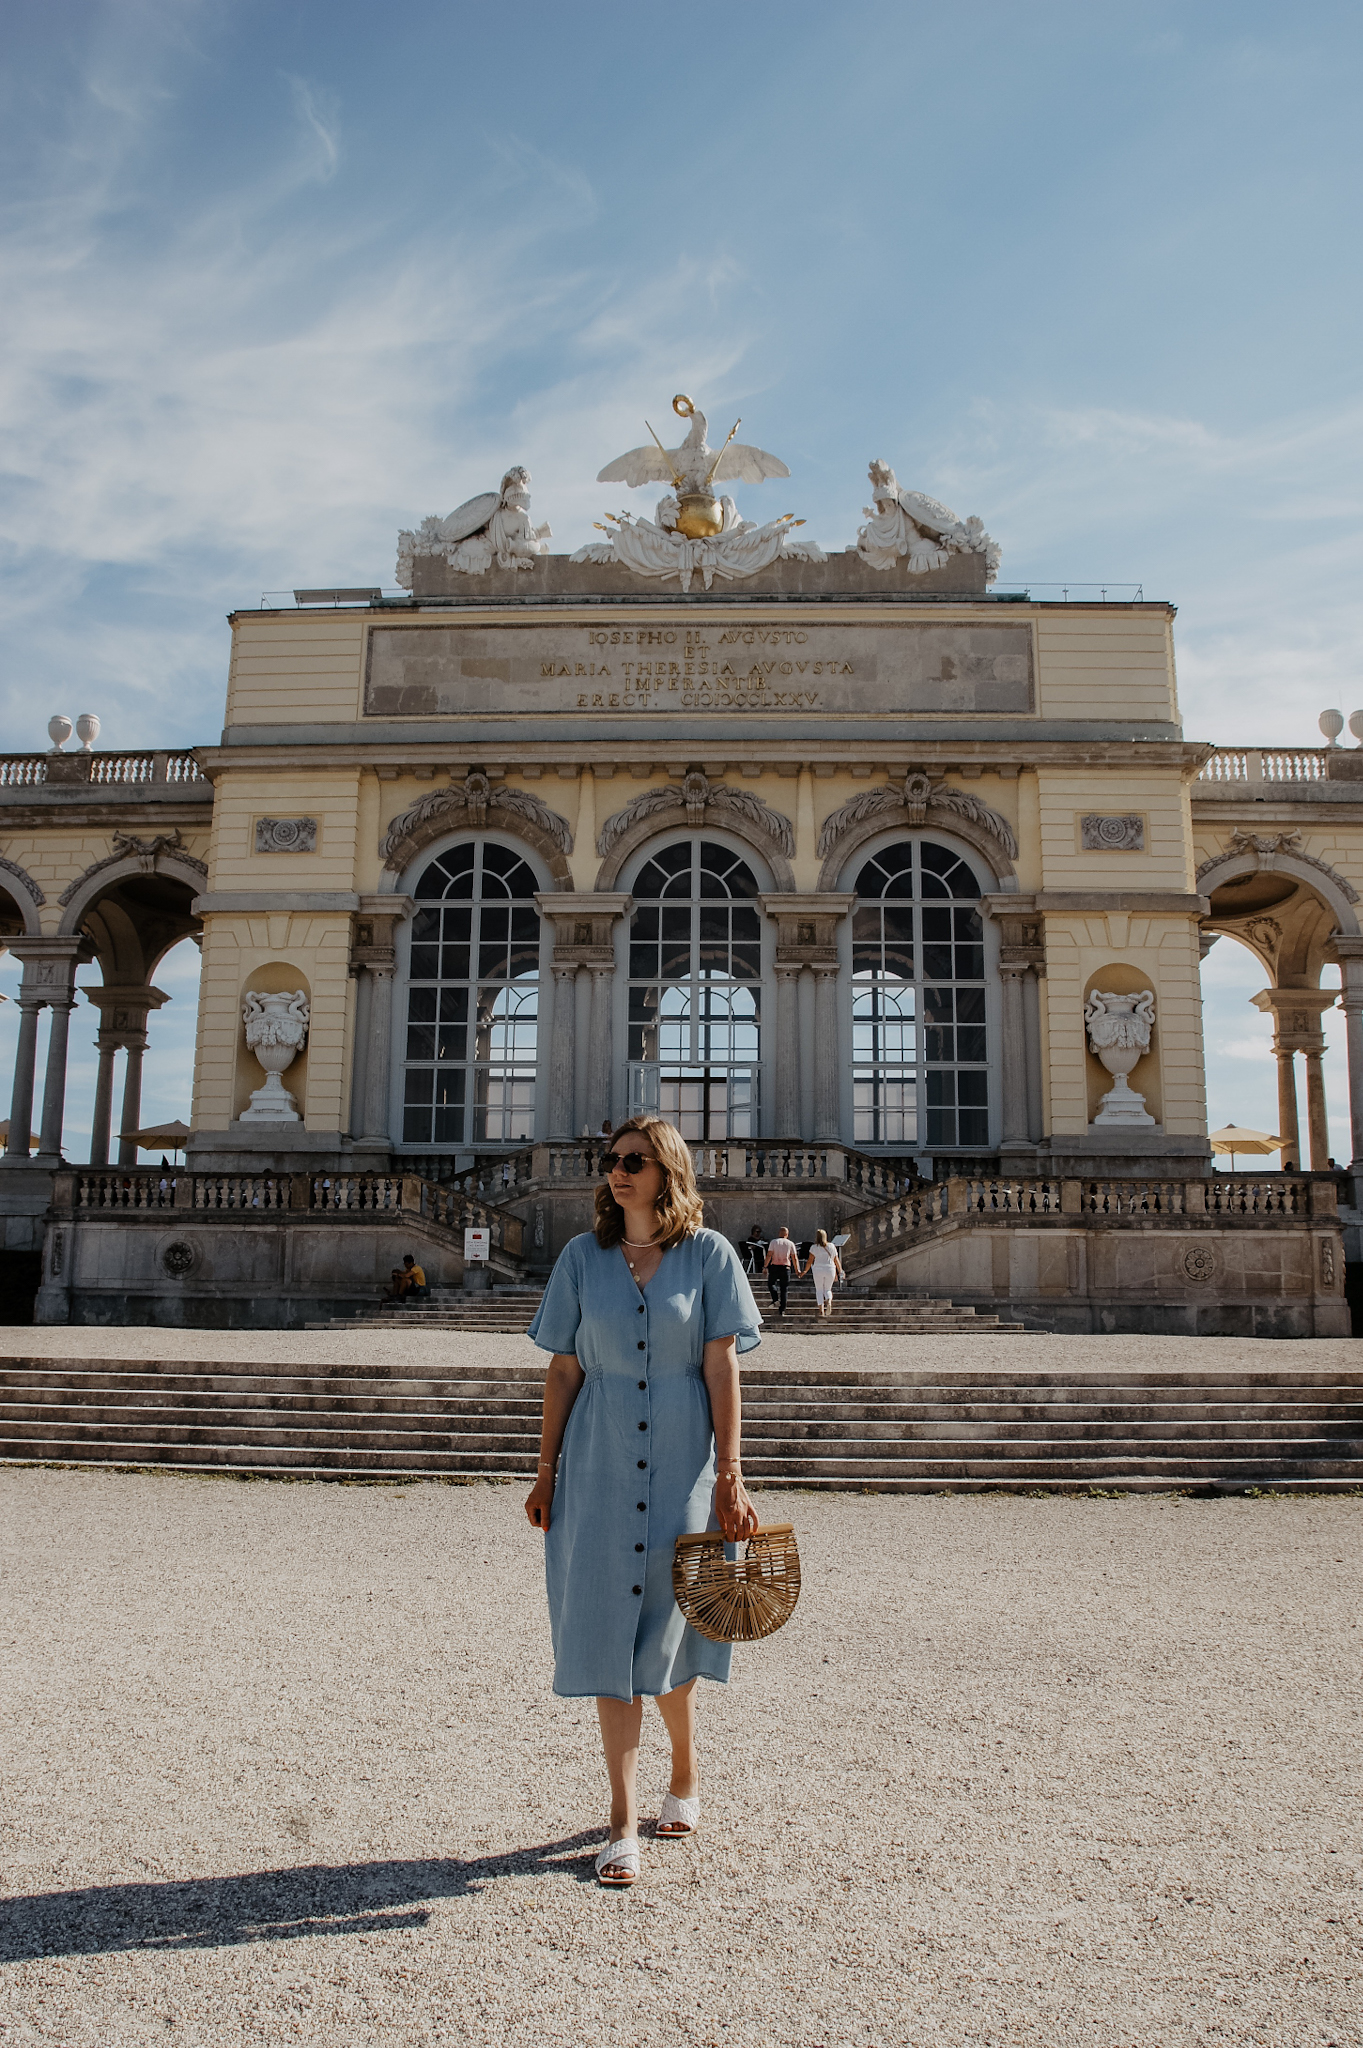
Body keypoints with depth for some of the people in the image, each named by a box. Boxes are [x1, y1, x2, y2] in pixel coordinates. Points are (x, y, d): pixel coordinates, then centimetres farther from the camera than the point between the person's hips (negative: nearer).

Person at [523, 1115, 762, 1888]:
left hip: (682, 1463, -1)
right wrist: (547, 1468, 5)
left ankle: (685, 1775, 36)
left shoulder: (709, 1254, -2)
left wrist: (729, 1473, -7)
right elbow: (564, 1369, 6)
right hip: (599, 1463, 2)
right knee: (609, 1631, 2)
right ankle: (625, 1823, 12)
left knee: (666, 1630, 9)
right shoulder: (583, 1257, 3)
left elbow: (722, 1367, -4)